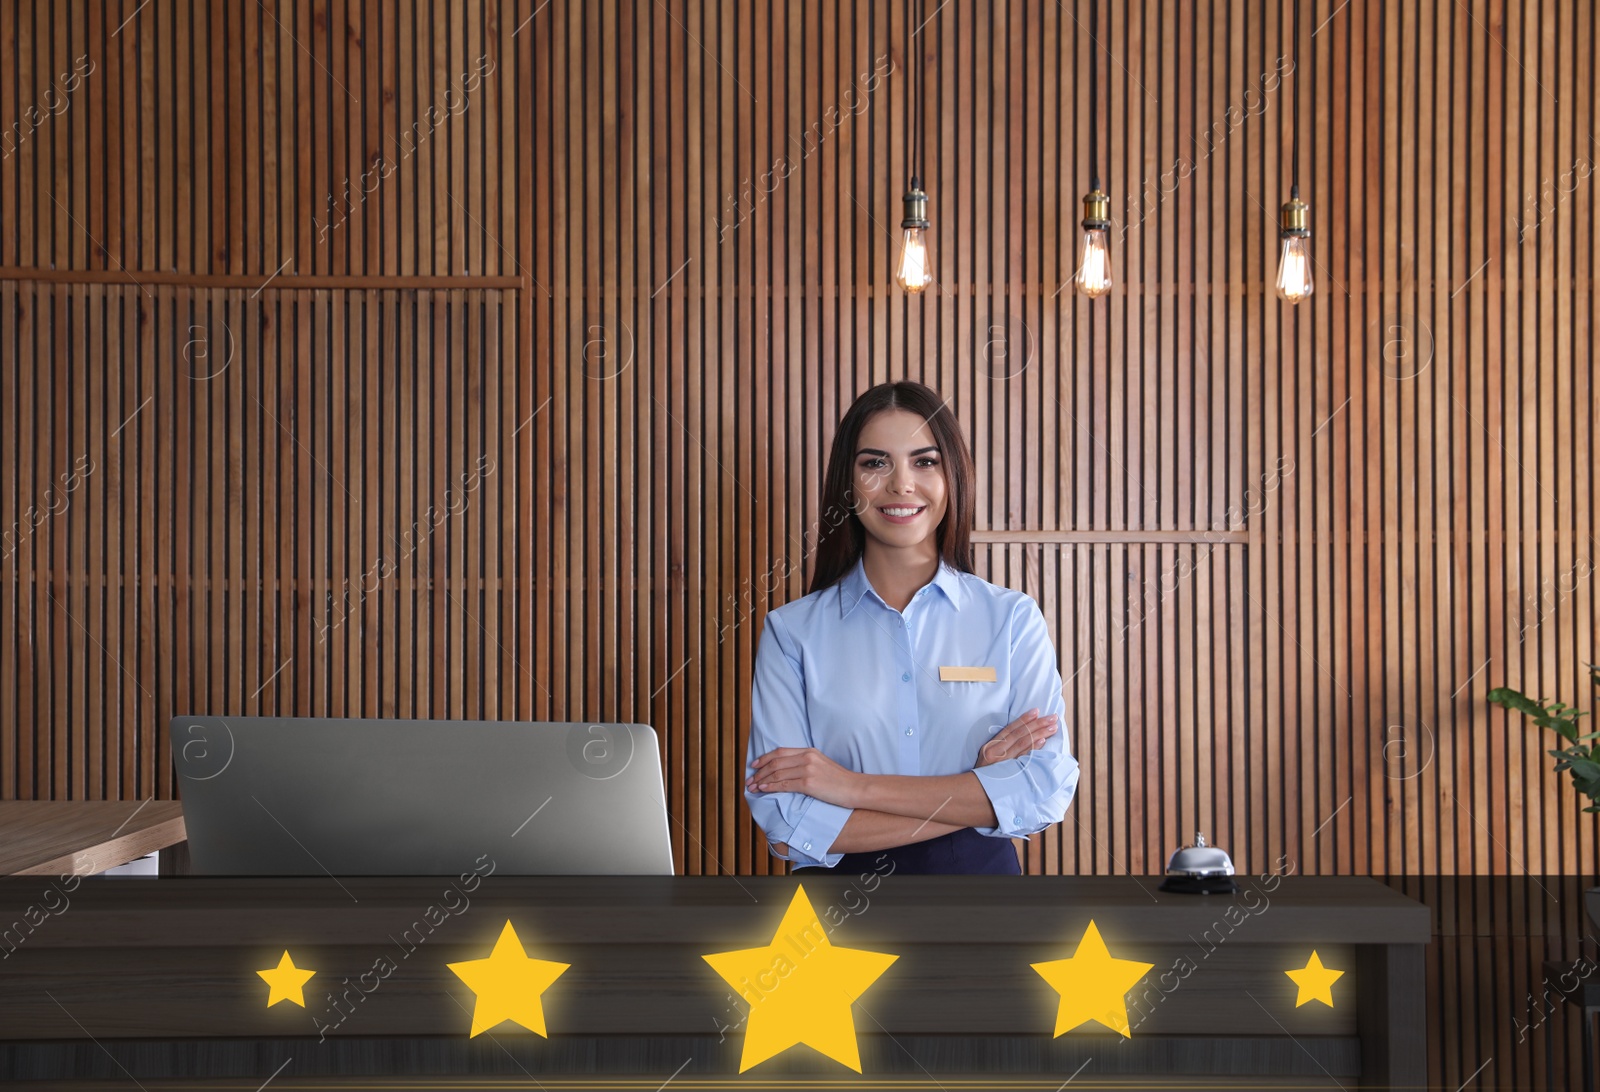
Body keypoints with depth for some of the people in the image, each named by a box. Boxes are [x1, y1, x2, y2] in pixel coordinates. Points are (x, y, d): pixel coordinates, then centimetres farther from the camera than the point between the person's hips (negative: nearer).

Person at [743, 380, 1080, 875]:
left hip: (980, 871, 1)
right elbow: (784, 823, -14)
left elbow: (1046, 789, -13)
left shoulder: (1013, 618, -3)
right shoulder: (791, 631, -6)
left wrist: (857, 787, -18)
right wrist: (976, 793, -17)